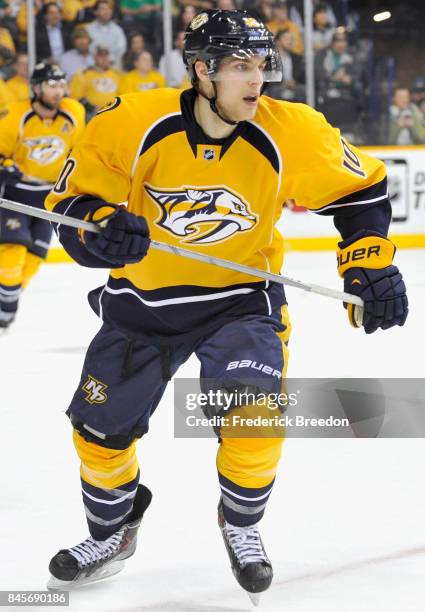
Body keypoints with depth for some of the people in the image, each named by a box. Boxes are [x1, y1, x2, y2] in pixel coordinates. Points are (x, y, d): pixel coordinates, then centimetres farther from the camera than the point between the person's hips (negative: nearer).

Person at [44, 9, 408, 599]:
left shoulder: (291, 136, -19)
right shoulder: (131, 128, -21)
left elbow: (360, 189, -3)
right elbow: (73, 201, -11)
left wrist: (370, 263, -12)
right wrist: (103, 229, -32)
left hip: (241, 293, -1)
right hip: (144, 296, 1)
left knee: (250, 405, -24)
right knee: (101, 423, 5)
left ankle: (241, 524, 5)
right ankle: (112, 532, 35)